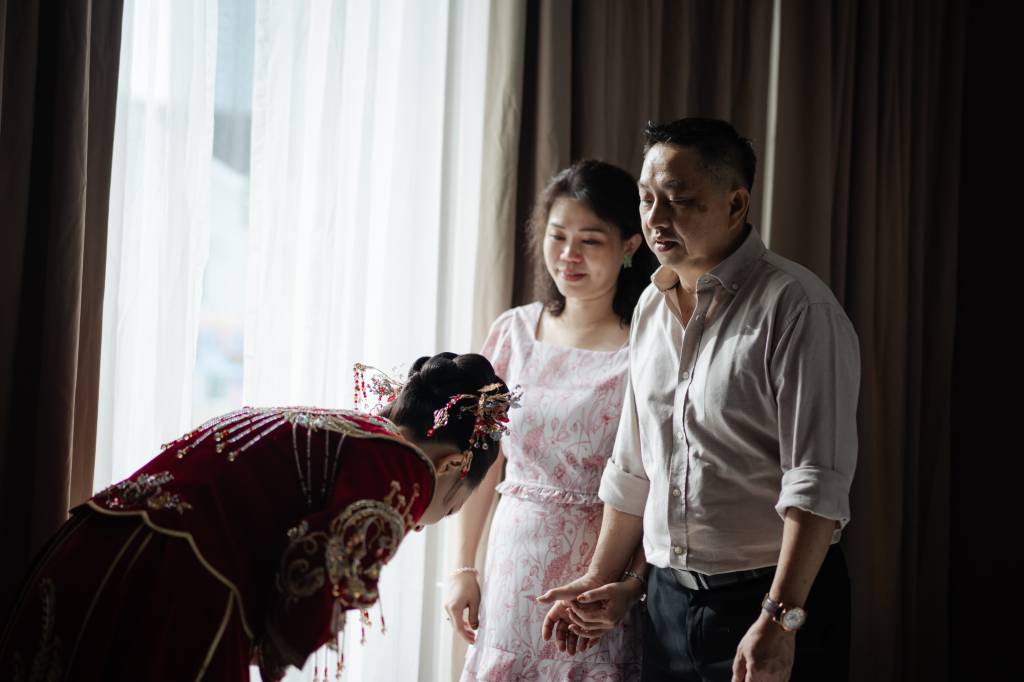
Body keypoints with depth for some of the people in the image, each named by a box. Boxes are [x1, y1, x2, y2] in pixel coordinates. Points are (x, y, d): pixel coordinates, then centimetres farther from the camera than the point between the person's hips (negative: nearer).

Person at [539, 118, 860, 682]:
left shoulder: (797, 307, -13)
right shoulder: (650, 308, 10)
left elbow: (818, 482, -19)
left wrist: (780, 619, -24)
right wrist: (599, 578, 19)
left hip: (775, 599, -6)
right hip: (668, 598, 6)